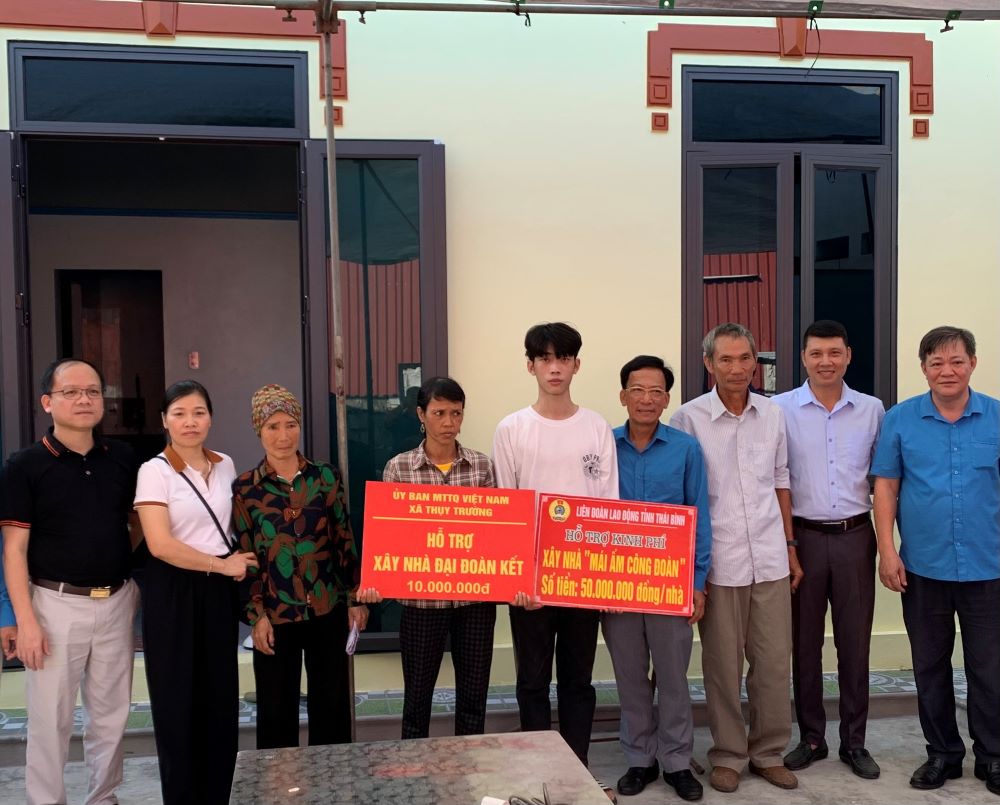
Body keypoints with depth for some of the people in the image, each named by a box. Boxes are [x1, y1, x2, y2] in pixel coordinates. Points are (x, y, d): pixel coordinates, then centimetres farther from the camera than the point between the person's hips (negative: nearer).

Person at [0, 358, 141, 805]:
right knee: (50, 718, 6)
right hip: (57, 603, -4)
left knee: (111, 714, 14)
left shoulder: (124, 459, 4)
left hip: (117, 602, 4)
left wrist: (135, 578, 5)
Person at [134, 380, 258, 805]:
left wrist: (240, 559, 5)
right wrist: (222, 564, -12)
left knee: (221, 699, 8)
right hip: (174, 594, -5)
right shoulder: (155, 471, -10)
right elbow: (160, 545, -18)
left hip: (219, 592, 5)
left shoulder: (225, 466, 7)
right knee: (180, 702, 5)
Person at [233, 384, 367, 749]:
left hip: (328, 609, 1)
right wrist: (256, 615, -5)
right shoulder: (245, 488, -2)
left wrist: (356, 598, 3)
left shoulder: (326, 476, 1)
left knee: (331, 705, 11)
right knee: (276, 710, 9)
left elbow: (345, 540, 5)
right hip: (275, 615, -1)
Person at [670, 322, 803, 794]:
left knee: (774, 662, 10)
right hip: (718, 563, -3)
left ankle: (769, 753, 27)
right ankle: (728, 755, 24)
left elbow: (780, 484, 14)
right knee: (724, 665, 7)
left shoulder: (773, 415, 6)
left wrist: (790, 548, 14)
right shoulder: (689, 418, -7)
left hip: (770, 560, 4)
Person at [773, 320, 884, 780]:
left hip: (855, 536, 1)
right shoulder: (781, 410, -3)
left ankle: (854, 741, 22)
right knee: (804, 643, 8)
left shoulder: (872, 410, 4)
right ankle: (811, 738, 23)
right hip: (803, 536, -1)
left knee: (855, 643, 8)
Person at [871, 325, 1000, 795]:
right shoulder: (900, 420, 0)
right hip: (922, 567, 1)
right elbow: (885, 488, 1)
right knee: (930, 667, 12)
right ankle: (942, 753, 29)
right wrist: (887, 551, -5)